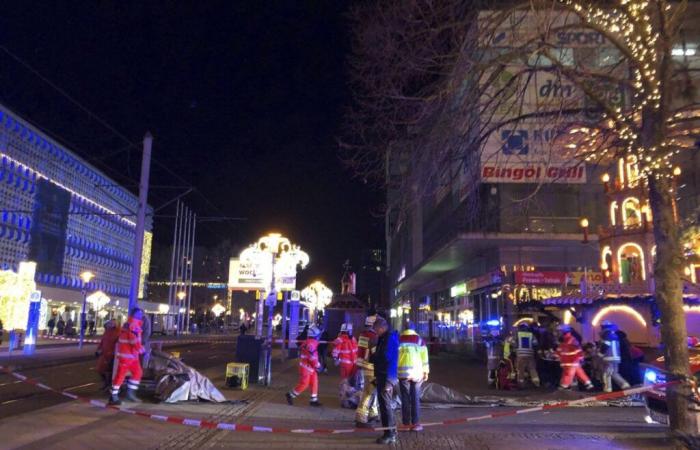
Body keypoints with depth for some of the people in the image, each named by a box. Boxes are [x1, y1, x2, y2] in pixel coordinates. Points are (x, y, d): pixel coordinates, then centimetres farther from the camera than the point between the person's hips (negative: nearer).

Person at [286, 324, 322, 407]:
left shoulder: (307, 342, 10)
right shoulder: (311, 344, -21)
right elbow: (313, 357, -24)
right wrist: (317, 365, -13)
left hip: (310, 366, 10)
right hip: (306, 367, -10)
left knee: (314, 383, 10)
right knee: (304, 383, -3)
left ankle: (314, 400, 15)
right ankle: (291, 395, 11)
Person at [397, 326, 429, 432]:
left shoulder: (399, 340, 12)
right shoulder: (420, 341, 14)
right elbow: (424, 357, 6)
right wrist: (426, 372, 9)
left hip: (403, 371, 0)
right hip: (417, 372, 0)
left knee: (405, 398, 6)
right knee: (415, 398, 7)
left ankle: (406, 423, 8)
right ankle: (415, 423, 7)